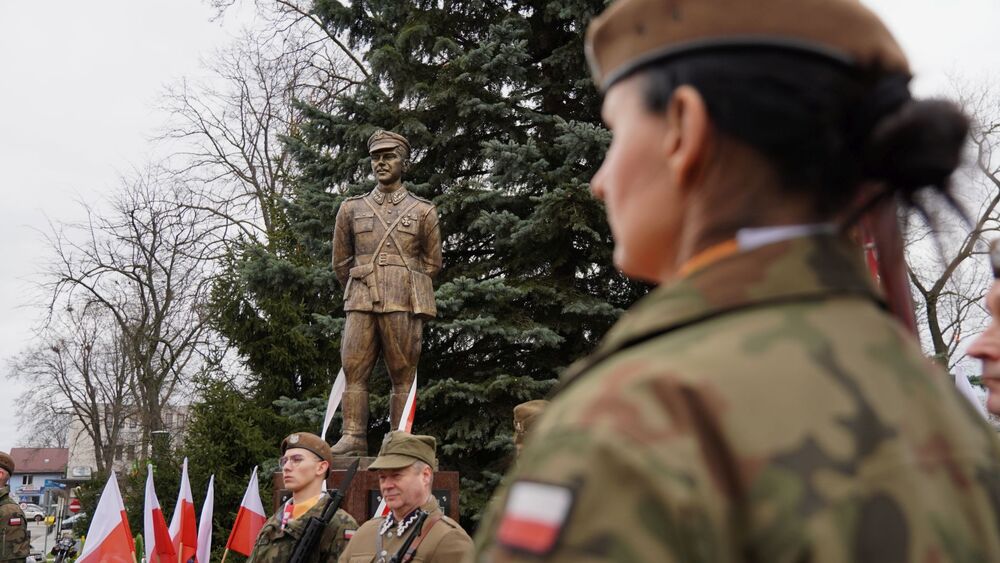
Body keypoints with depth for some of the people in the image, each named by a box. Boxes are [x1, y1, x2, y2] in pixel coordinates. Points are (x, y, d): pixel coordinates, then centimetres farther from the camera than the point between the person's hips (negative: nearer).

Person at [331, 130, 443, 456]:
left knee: (403, 375, -2)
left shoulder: (423, 212, 10)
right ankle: (353, 439, -2)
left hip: (404, 304, -2)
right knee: (354, 370, -5)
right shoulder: (351, 208, 14)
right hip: (360, 303, 2)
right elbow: (341, 261, 19)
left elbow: (432, 263, 14)